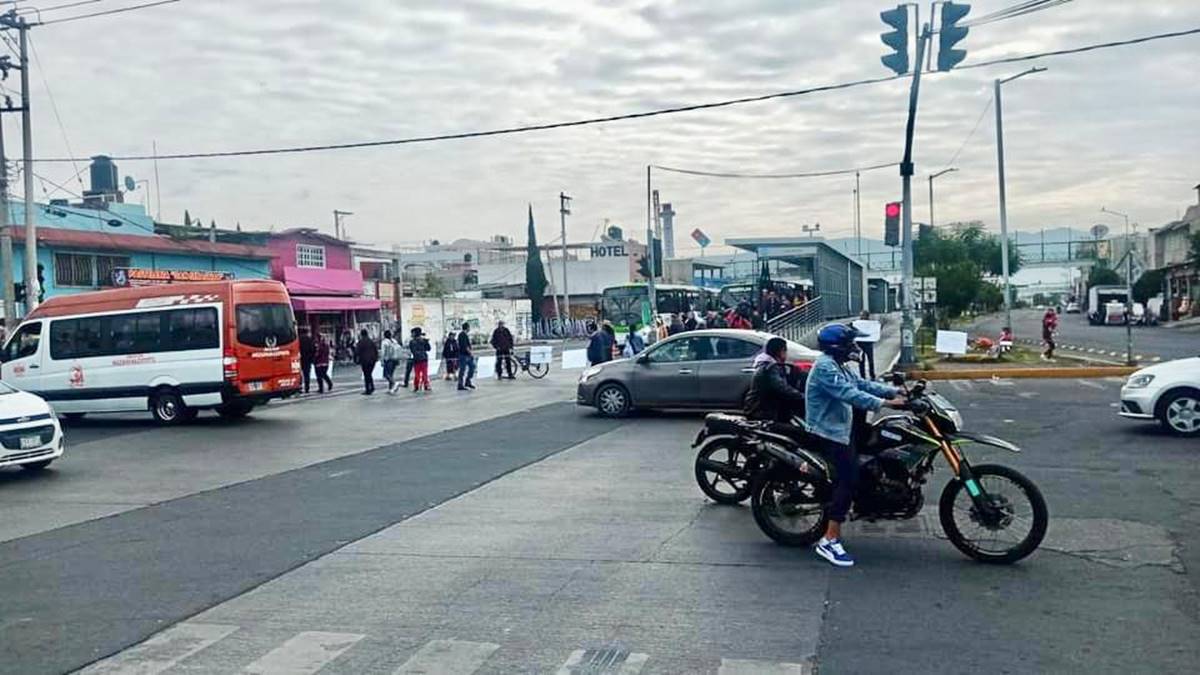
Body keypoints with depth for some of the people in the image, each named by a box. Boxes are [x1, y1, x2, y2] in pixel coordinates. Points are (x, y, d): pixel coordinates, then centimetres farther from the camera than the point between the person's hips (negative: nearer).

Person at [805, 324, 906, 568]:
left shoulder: (838, 366, 16)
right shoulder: (825, 367, -18)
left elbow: (862, 384, 13)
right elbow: (849, 394, -28)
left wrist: (894, 393, 2)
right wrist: (885, 403, -32)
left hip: (839, 430, 11)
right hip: (828, 434, -11)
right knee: (848, 480, -16)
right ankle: (830, 541, -17)